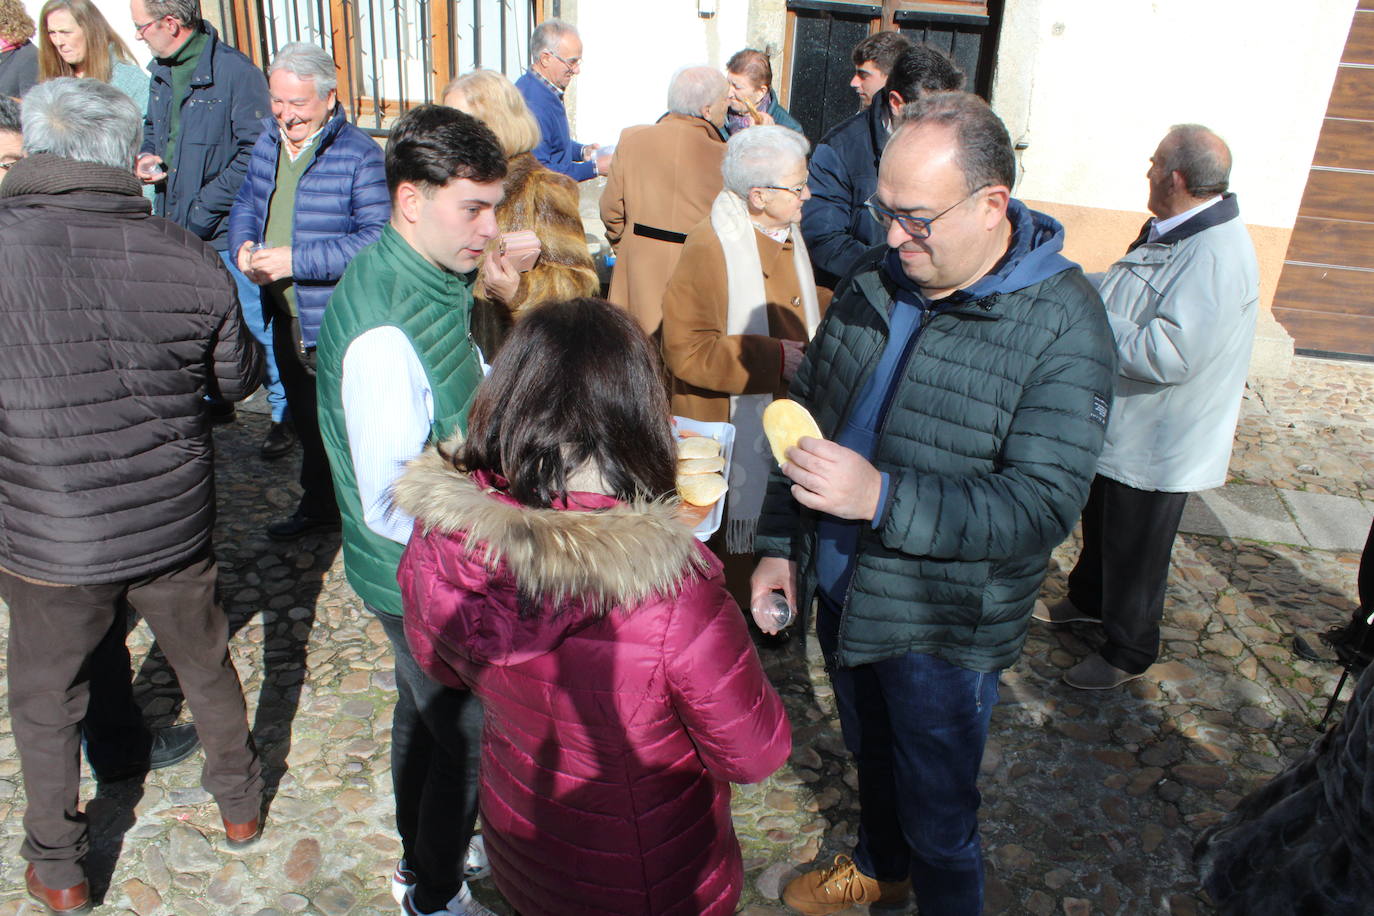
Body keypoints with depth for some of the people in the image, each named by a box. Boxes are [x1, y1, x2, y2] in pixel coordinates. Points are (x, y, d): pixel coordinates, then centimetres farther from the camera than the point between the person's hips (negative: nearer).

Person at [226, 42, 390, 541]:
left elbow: (377, 238, -23)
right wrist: (244, 246, -3)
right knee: (306, 420, 23)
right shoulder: (269, 142, 8)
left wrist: (295, 260, -25)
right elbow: (246, 204, 20)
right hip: (285, 315, 8)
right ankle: (318, 504, 43)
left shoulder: (359, 153, -16)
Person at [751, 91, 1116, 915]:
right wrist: (780, 544, 3)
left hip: (943, 628, -6)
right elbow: (808, 413, 7)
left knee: (937, 812, 14)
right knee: (870, 755, 29)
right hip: (841, 589, 6)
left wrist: (881, 497, -35)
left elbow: (1044, 504, -25)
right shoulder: (876, 280, -2)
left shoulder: (1063, 326, -21)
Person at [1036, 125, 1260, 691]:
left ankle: (1129, 653, 29)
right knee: (1100, 522, 28)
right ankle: (1088, 600, 52)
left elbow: (1167, 355, -35)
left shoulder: (1216, 258, -29)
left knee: (1134, 550, 9)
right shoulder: (1174, 231, 4)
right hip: (1119, 425, 10)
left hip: (1156, 445, -10)